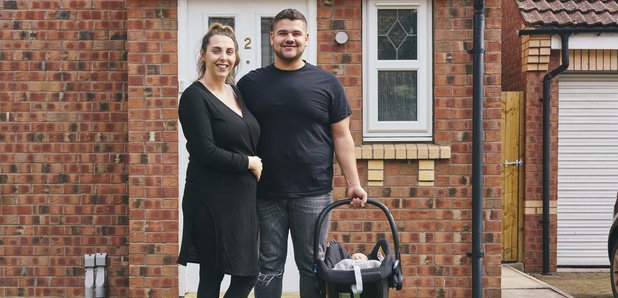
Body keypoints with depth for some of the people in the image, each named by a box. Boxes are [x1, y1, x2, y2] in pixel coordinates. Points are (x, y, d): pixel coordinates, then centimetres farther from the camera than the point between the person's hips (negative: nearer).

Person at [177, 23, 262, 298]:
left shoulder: (236, 91, 12)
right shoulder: (194, 97, -10)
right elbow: (205, 152, -18)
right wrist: (249, 163, -8)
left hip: (243, 197, 7)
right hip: (213, 200, -7)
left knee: (248, 274, 9)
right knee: (212, 276, 0)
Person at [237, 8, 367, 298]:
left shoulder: (326, 83, 5)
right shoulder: (250, 84, 6)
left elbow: (341, 136, 5)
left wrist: (353, 183, -2)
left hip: (313, 194, 0)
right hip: (264, 195, 1)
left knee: (312, 266, 8)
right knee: (269, 266, 8)